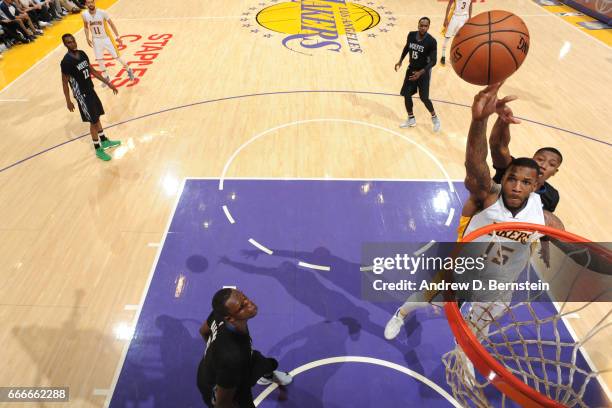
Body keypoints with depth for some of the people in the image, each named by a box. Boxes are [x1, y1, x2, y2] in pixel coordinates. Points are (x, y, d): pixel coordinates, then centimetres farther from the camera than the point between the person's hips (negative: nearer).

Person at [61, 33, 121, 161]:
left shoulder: (82, 54, 1)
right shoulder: (66, 62, -21)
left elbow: (92, 71, 12)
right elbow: (64, 82, -14)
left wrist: (108, 83, 11)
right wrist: (68, 101, -12)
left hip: (91, 90, 8)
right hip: (82, 95, -8)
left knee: (97, 117, 19)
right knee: (93, 121, -1)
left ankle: (104, 141, 36)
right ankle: (98, 150, 11)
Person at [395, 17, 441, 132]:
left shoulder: (431, 41, -22)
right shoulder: (411, 35, -8)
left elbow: (433, 61, -20)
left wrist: (420, 72, -31)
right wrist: (400, 61, 8)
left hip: (424, 72, -5)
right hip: (411, 69, 5)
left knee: (424, 97, -5)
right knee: (406, 94, 5)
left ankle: (435, 118, 19)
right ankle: (411, 119, 23)